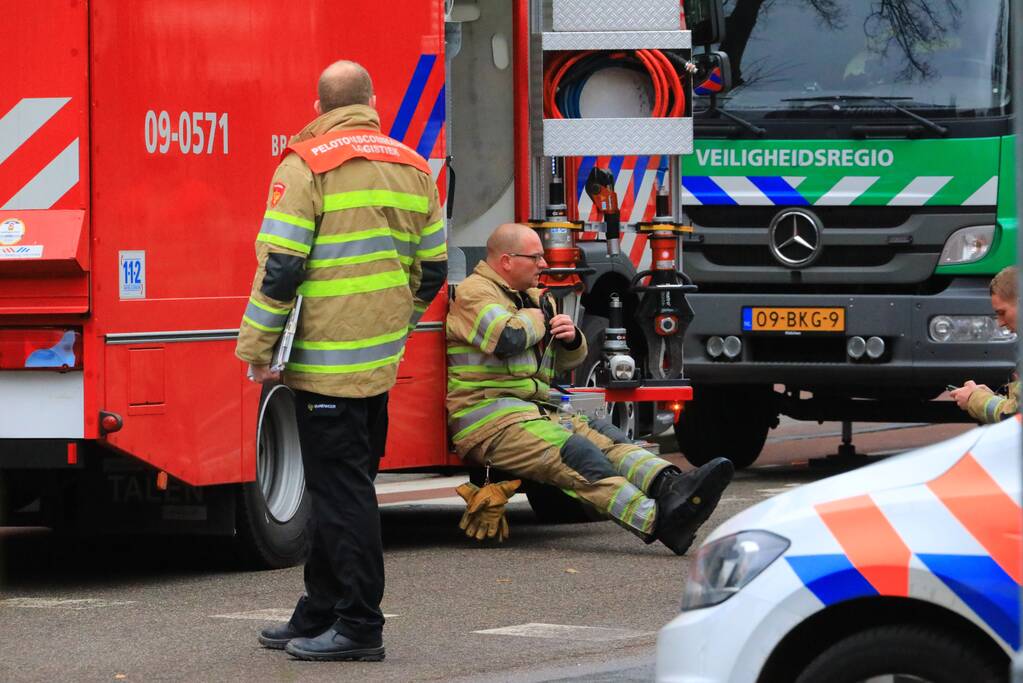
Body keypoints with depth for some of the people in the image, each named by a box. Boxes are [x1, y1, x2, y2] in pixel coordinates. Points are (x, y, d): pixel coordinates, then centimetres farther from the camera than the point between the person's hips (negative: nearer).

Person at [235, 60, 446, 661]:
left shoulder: (308, 165, -10)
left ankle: (358, 626, -5)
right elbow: (433, 266, 17)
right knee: (343, 489, 15)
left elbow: (280, 267, -15)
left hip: (327, 358, -7)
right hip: (382, 362, 7)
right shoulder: (412, 168, 11)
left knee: (341, 492, -4)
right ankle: (320, 615, 23)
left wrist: (258, 348, -8)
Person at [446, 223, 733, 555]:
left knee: (603, 436, -19)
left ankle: (671, 486, -45)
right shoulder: (475, 291, -3)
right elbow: (507, 338, -22)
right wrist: (535, 319, -1)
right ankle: (657, 521, -48)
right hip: (487, 414, -9)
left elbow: (567, 360, 28)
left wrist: (572, 338, 4)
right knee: (574, 454, -30)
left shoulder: (530, 297, 25)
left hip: (537, 409, 9)